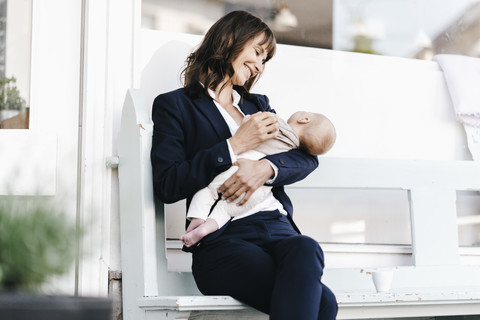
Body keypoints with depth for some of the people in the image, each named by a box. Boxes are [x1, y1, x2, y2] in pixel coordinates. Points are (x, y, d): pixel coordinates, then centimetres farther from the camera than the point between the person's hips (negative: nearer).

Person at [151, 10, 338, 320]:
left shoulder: (258, 104, 30)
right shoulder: (174, 105, 12)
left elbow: (308, 158, 17)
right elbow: (167, 186, -2)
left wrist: (266, 167, -5)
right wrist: (235, 146, -4)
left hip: (278, 229, 5)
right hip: (223, 240, -5)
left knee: (306, 250, -37)